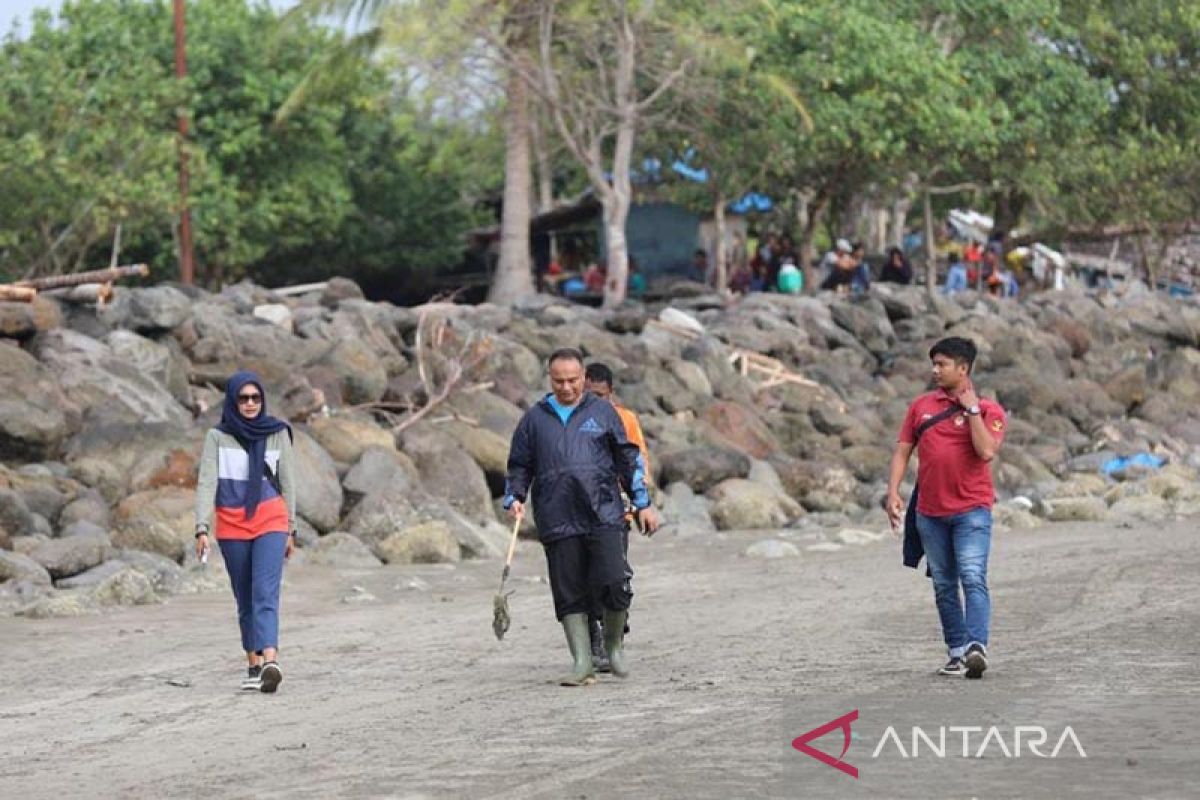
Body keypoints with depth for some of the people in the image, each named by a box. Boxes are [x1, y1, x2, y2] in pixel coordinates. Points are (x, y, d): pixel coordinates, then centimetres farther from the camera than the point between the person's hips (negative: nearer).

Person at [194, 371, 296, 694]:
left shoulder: (278, 434, 5)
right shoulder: (217, 437, 1)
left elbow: (287, 483, 11)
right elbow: (206, 483, -4)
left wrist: (291, 529, 12)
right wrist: (202, 528, -14)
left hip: (270, 522, -1)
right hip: (232, 527, 1)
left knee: (266, 593, -16)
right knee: (245, 599, 8)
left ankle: (270, 662, -30)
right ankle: (254, 665, 14)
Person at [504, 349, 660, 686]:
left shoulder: (602, 412, 9)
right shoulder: (535, 419, 12)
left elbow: (628, 458, 14)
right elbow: (519, 466, 18)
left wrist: (643, 503, 11)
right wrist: (514, 498, 1)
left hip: (603, 515, -1)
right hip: (557, 522, 1)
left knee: (613, 584, -12)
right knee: (569, 594, 0)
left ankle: (614, 643, 14)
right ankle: (582, 663, 6)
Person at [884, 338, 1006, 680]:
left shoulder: (988, 410, -2)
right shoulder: (921, 406, 10)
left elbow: (986, 451, -18)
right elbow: (902, 450, 10)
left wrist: (971, 409, -14)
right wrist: (893, 492, -2)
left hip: (971, 509, -5)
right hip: (930, 511, 5)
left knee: (973, 579, -17)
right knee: (944, 586, 9)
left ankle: (977, 647, -28)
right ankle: (957, 652, 16)